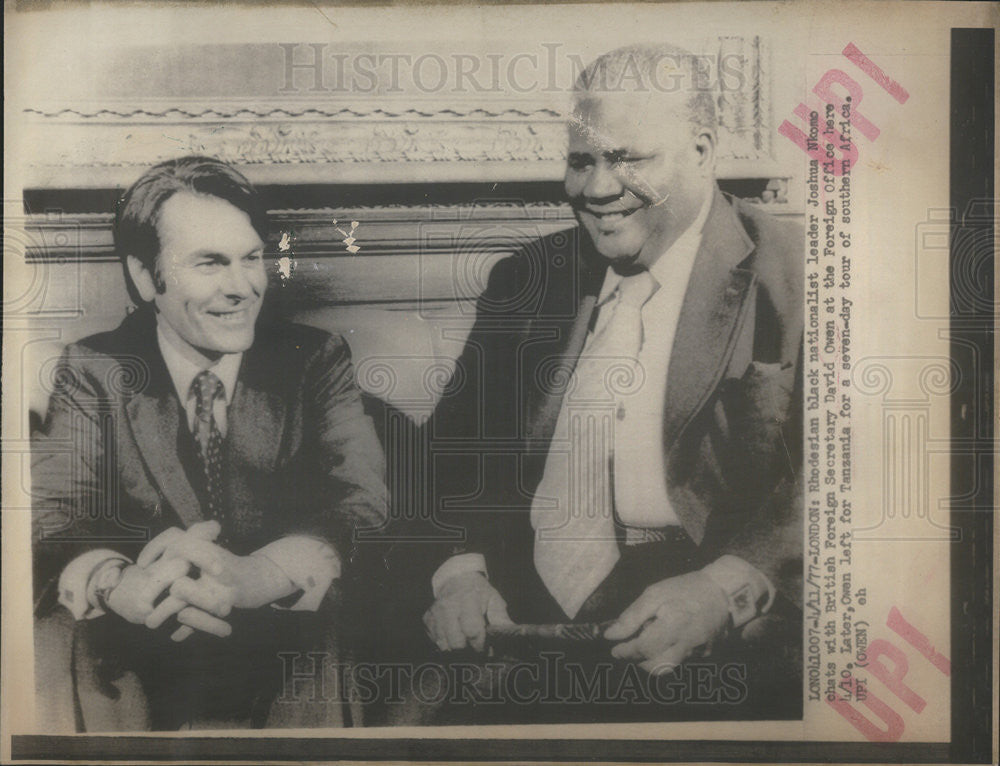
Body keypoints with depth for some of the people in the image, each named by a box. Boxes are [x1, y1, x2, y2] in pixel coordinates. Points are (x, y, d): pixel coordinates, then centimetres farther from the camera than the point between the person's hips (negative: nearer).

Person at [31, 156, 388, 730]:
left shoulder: (316, 360, 3)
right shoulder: (93, 372, 5)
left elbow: (363, 505, -13)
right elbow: (54, 514, -9)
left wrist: (252, 576, -36)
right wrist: (122, 587, -35)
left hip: (293, 648, -1)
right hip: (139, 659, 1)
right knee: (52, 650, -31)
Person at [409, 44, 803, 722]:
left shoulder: (794, 278, 0)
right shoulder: (527, 280, 14)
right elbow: (459, 448, 13)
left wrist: (723, 590, -23)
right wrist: (458, 570, -6)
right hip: (521, 629, 5)